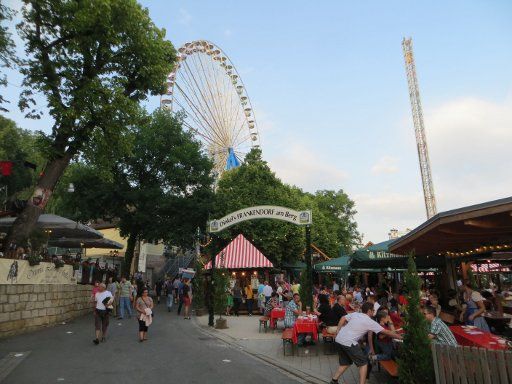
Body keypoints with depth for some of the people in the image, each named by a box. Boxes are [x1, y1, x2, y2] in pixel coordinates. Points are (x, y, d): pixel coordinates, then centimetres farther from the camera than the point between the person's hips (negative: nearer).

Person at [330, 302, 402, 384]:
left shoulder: (355, 314, 12)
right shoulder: (370, 322, -2)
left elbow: (342, 319, 10)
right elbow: (387, 332, 3)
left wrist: (338, 332, 16)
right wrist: (400, 337, 13)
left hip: (339, 339, 7)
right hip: (348, 342, -7)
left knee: (346, 363, 23)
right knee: (363, 363, 9)